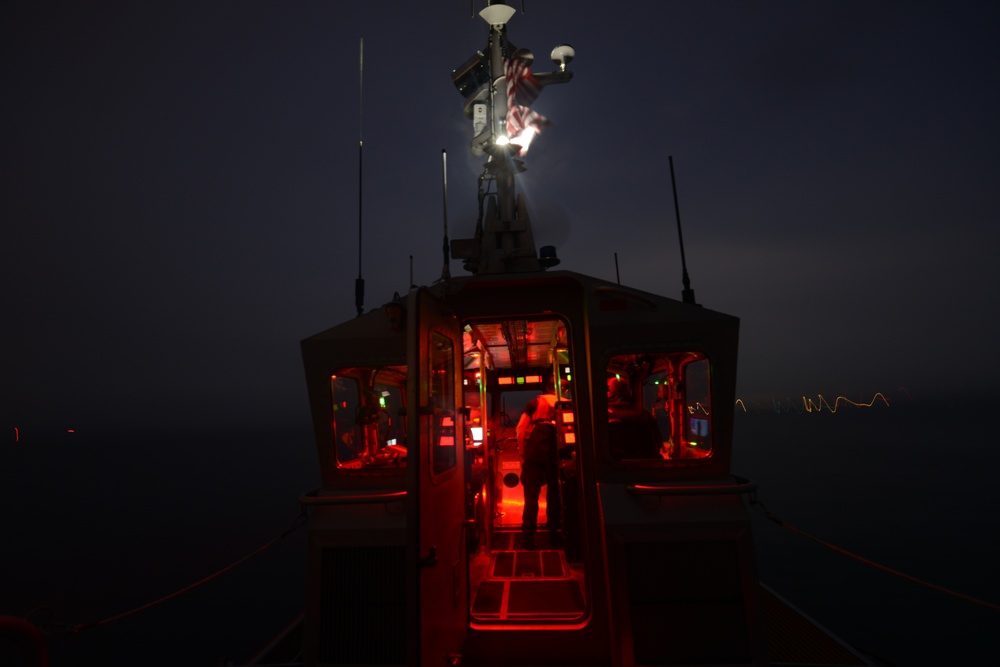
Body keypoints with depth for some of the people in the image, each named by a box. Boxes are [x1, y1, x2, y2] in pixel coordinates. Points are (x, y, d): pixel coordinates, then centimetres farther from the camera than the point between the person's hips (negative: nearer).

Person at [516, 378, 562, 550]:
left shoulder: (534, 403, 11)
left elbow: (520, 429, 4)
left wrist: (522, 453, 8)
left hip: (534, 452, 0)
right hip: (556, 451, 0)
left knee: (531, 495, 7)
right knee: (554, 493, 15)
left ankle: (529, 537, 9)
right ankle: (553, 534, 22)